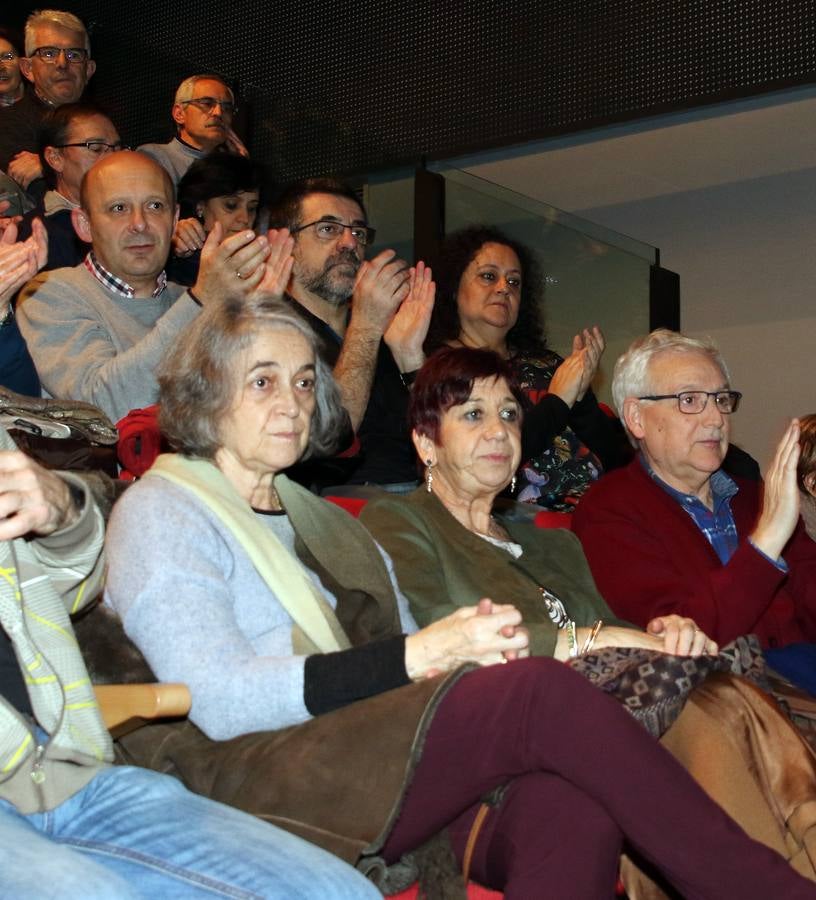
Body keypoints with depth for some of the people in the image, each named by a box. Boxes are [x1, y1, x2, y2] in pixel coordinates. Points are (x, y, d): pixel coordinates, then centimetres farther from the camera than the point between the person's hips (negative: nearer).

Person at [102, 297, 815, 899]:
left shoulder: (317, 518, 28)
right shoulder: (161, 513, 5)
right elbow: (220, 700, -10)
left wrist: (471, 643, -6)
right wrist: (418, 655, -16)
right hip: (258, 779, -6)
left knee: (574, 793, -27)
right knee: (542, 692, -27)